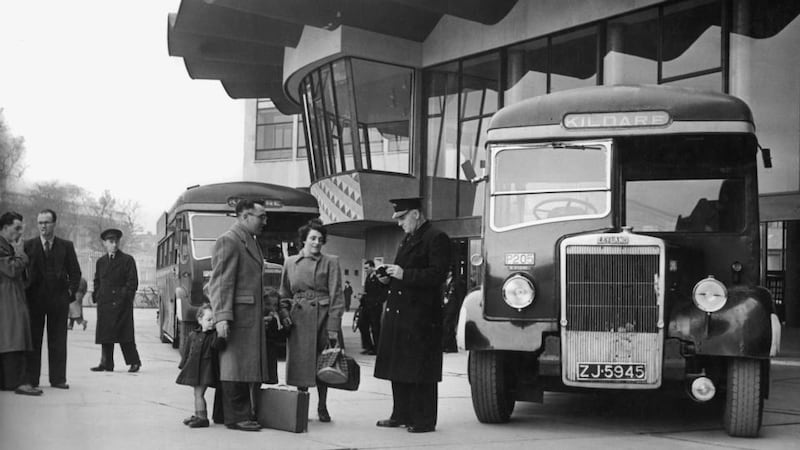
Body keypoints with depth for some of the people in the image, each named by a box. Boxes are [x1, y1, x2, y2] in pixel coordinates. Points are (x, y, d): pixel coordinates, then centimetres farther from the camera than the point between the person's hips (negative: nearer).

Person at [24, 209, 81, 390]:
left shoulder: (66, 246, 8)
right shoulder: (29, 245, 6)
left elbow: (75, 272, 10)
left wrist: (70, 291, -1)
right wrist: (25, 292, -4)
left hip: (59, 298, 0)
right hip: (34, 298, 0)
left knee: (58, 341, 2)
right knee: (33, 339, 1)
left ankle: (58, 379, 6)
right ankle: (31, 379, 5)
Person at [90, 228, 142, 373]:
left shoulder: (127, 260, 3)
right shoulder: (101, 262, 18)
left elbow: (133, 282, -2)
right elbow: (97, 282, 22)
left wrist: (125, 297, -11)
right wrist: (96, 296, 7)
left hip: (121, 303, -5)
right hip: (104, 304, 5)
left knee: (125, 333, -5)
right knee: (105, 334, 3)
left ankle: (134, 361, 3)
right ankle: (106, 363, 6)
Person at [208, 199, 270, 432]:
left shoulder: (251, 242, 20)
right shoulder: (228, 241, -10)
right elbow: (221, 282, -16)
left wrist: (263, 313, 20)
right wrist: (222, 317, -23)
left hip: (252, 317, 9)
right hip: (237, 315, -9)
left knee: (248, 366, 10)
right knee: (235, 367, -4)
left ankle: (244, 413, 16)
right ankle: (236, 417, 1)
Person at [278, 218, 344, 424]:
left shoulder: (330, 262, 1)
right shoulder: (290, 262, 11)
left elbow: (336, 296, -3)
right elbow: (284, 294, 17)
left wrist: (333, 326, -10)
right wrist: (284, 313, -1)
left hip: (322, 317, -2)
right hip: (298, 318, 2)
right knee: (300, 363, 2)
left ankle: (322, 407, 15)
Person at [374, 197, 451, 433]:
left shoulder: (436, 239, -9)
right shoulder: (408, 239, 20)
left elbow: (437, 275, -18)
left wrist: (404, 274, -19)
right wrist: (390, 276, 9)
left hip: (420, 316, -9)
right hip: (398, 312, 9)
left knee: (419, 370, -4)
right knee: (398, 368, 12)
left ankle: (424, 420, 2)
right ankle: (402, 414, 21)